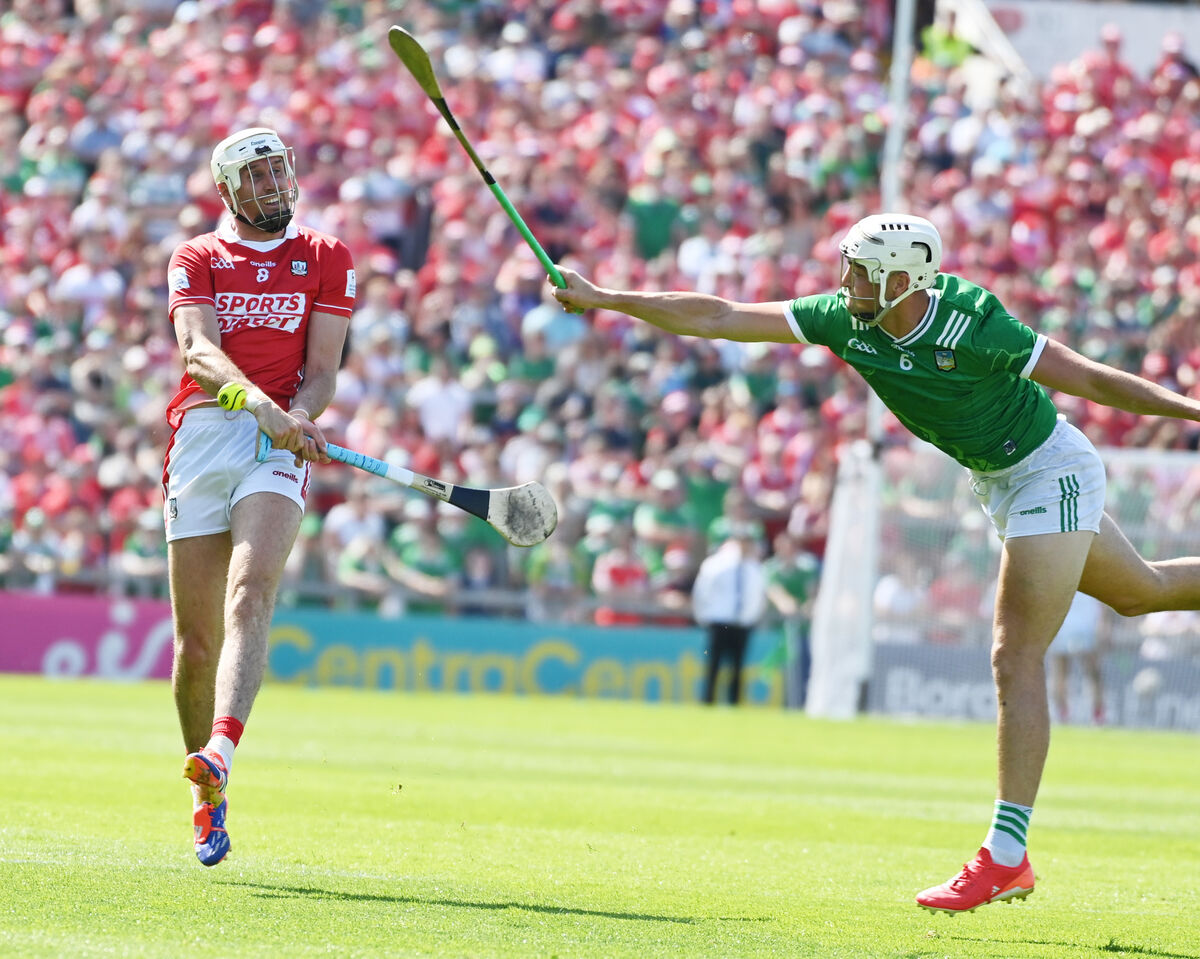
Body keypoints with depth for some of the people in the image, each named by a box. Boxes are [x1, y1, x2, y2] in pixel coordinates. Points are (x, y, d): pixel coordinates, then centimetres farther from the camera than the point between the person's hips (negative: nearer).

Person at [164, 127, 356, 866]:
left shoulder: (327, 258, 14)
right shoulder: (196, 260, 12)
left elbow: (323, 369, 6)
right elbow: (199, 350, -7)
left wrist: (295, 420, -17)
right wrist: (260, 404, -27)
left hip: (280, 447, -1)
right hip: (202, 435, 1)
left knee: (250, 595, -26)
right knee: (195, 640, 0)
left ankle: (223, 747, -44)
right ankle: (209, 803, 13)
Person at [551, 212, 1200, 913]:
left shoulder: (975, 327, -30)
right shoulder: (845, 318, -11)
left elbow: (1092, 380, -22)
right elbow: (718, 319, -10)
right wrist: (604, 300, -13)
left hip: (1051, 468, -8)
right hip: (997, 479, 8)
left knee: (1016, 658, -13)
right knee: (1139, 592, 24)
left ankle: (1007, 856, -13)